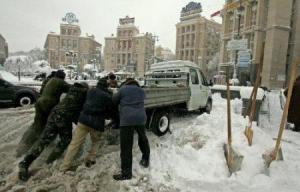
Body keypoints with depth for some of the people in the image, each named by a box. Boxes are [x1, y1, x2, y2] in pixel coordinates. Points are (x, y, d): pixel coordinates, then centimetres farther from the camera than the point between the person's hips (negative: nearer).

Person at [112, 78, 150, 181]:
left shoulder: (123, 89, 7)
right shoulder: (141, 91, 18)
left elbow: (113, 101, 15)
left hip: (127, 120, -4)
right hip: (140, 118, 5)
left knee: (126, 146, 0)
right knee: (143, 139, 26)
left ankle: (126, 172, 5)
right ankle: (145, 160, 42)